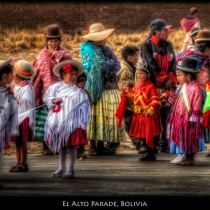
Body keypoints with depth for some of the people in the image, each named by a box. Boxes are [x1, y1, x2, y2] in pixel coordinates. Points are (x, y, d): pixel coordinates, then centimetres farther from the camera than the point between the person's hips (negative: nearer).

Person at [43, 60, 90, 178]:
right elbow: (46, 98, 6)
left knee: (72, 146, 0)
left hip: (72, 122, -3)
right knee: (61, 145, 12)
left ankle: (71, 169, 8)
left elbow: (83, 107, -4)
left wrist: (83, 121, -9)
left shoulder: (78, 92, -4)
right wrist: (54, 100, -13)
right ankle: (62, 168, 22)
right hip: (58, 122, 3)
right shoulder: (56, 87, 3)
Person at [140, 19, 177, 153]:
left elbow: (173, 63, 11)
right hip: (154, 85, -5)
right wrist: (164, 80, -12)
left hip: (168, 85, 5)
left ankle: (164, 144, 6)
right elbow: (151, 65, -9)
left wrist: (171, 79, -4)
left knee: (166, 115, 2)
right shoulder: (147, 45, -1)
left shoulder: (168, 45, 16)